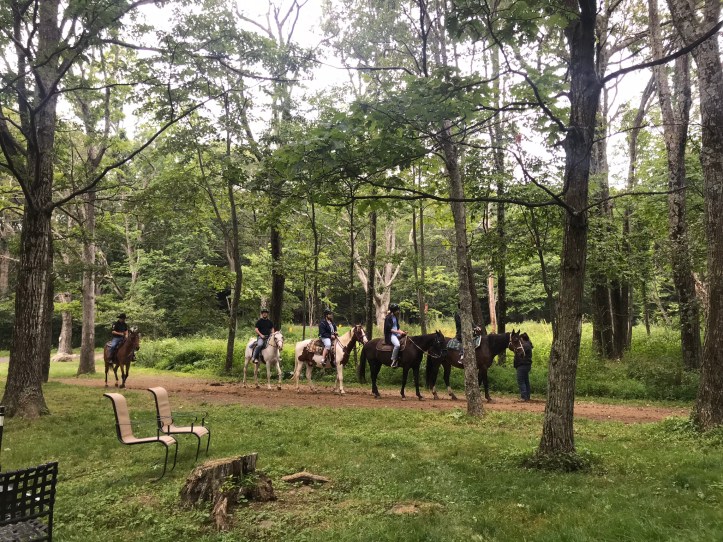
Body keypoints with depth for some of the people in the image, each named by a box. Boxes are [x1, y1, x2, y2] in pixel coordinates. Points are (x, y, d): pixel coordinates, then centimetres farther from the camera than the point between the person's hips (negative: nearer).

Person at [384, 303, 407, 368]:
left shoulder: (395, 317, 15)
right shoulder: (388, 318, -10)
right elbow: (389, 329, -15)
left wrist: (402, 332, 1)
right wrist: (399, 332, -18)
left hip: (396, 334, 9)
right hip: (390, 335, -9)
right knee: (397, 345, -34)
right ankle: (393, 361, -25)